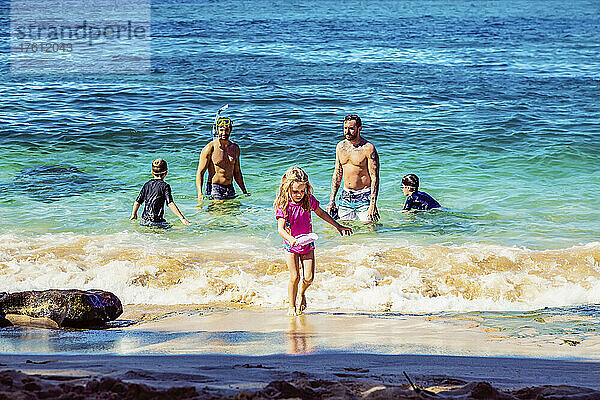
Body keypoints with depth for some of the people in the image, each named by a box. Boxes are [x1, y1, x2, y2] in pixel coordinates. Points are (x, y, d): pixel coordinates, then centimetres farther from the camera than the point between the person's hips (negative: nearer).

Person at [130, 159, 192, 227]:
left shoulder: (147, 184, 10)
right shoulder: (165, 186, -5)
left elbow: (137, 202, 12)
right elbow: (170, 204, -14)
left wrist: (133, 214, 31)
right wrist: (182, 218, -14)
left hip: (144, 221, 5)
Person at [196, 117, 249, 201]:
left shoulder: (235, 148, 11)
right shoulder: (210, 148, -7)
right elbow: (200, 173, -9)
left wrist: (245, 192, 18)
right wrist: (200, 194, -22)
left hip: (230, 190, 6)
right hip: (215, 190, -6)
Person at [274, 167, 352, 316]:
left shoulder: (308, 200, -9)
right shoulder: (283, 205, -20)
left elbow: (321, 213, 11)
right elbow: (280, 228, -27)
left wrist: (337, 226, 14)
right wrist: (291, 239, -46)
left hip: (307, 245, 3)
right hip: (291, 246, -3)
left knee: (309, 278, -2)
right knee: (294, 277, -6)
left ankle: (302, 293, 31)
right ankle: (292, 306, 12)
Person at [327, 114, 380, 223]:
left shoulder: (368, 149, -12)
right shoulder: (341, 146, 7)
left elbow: (374, 178, -14)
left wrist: (373, 205, -21)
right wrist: (331, 200, 9)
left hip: (364, 197, -5)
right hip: (345, 196, 5)